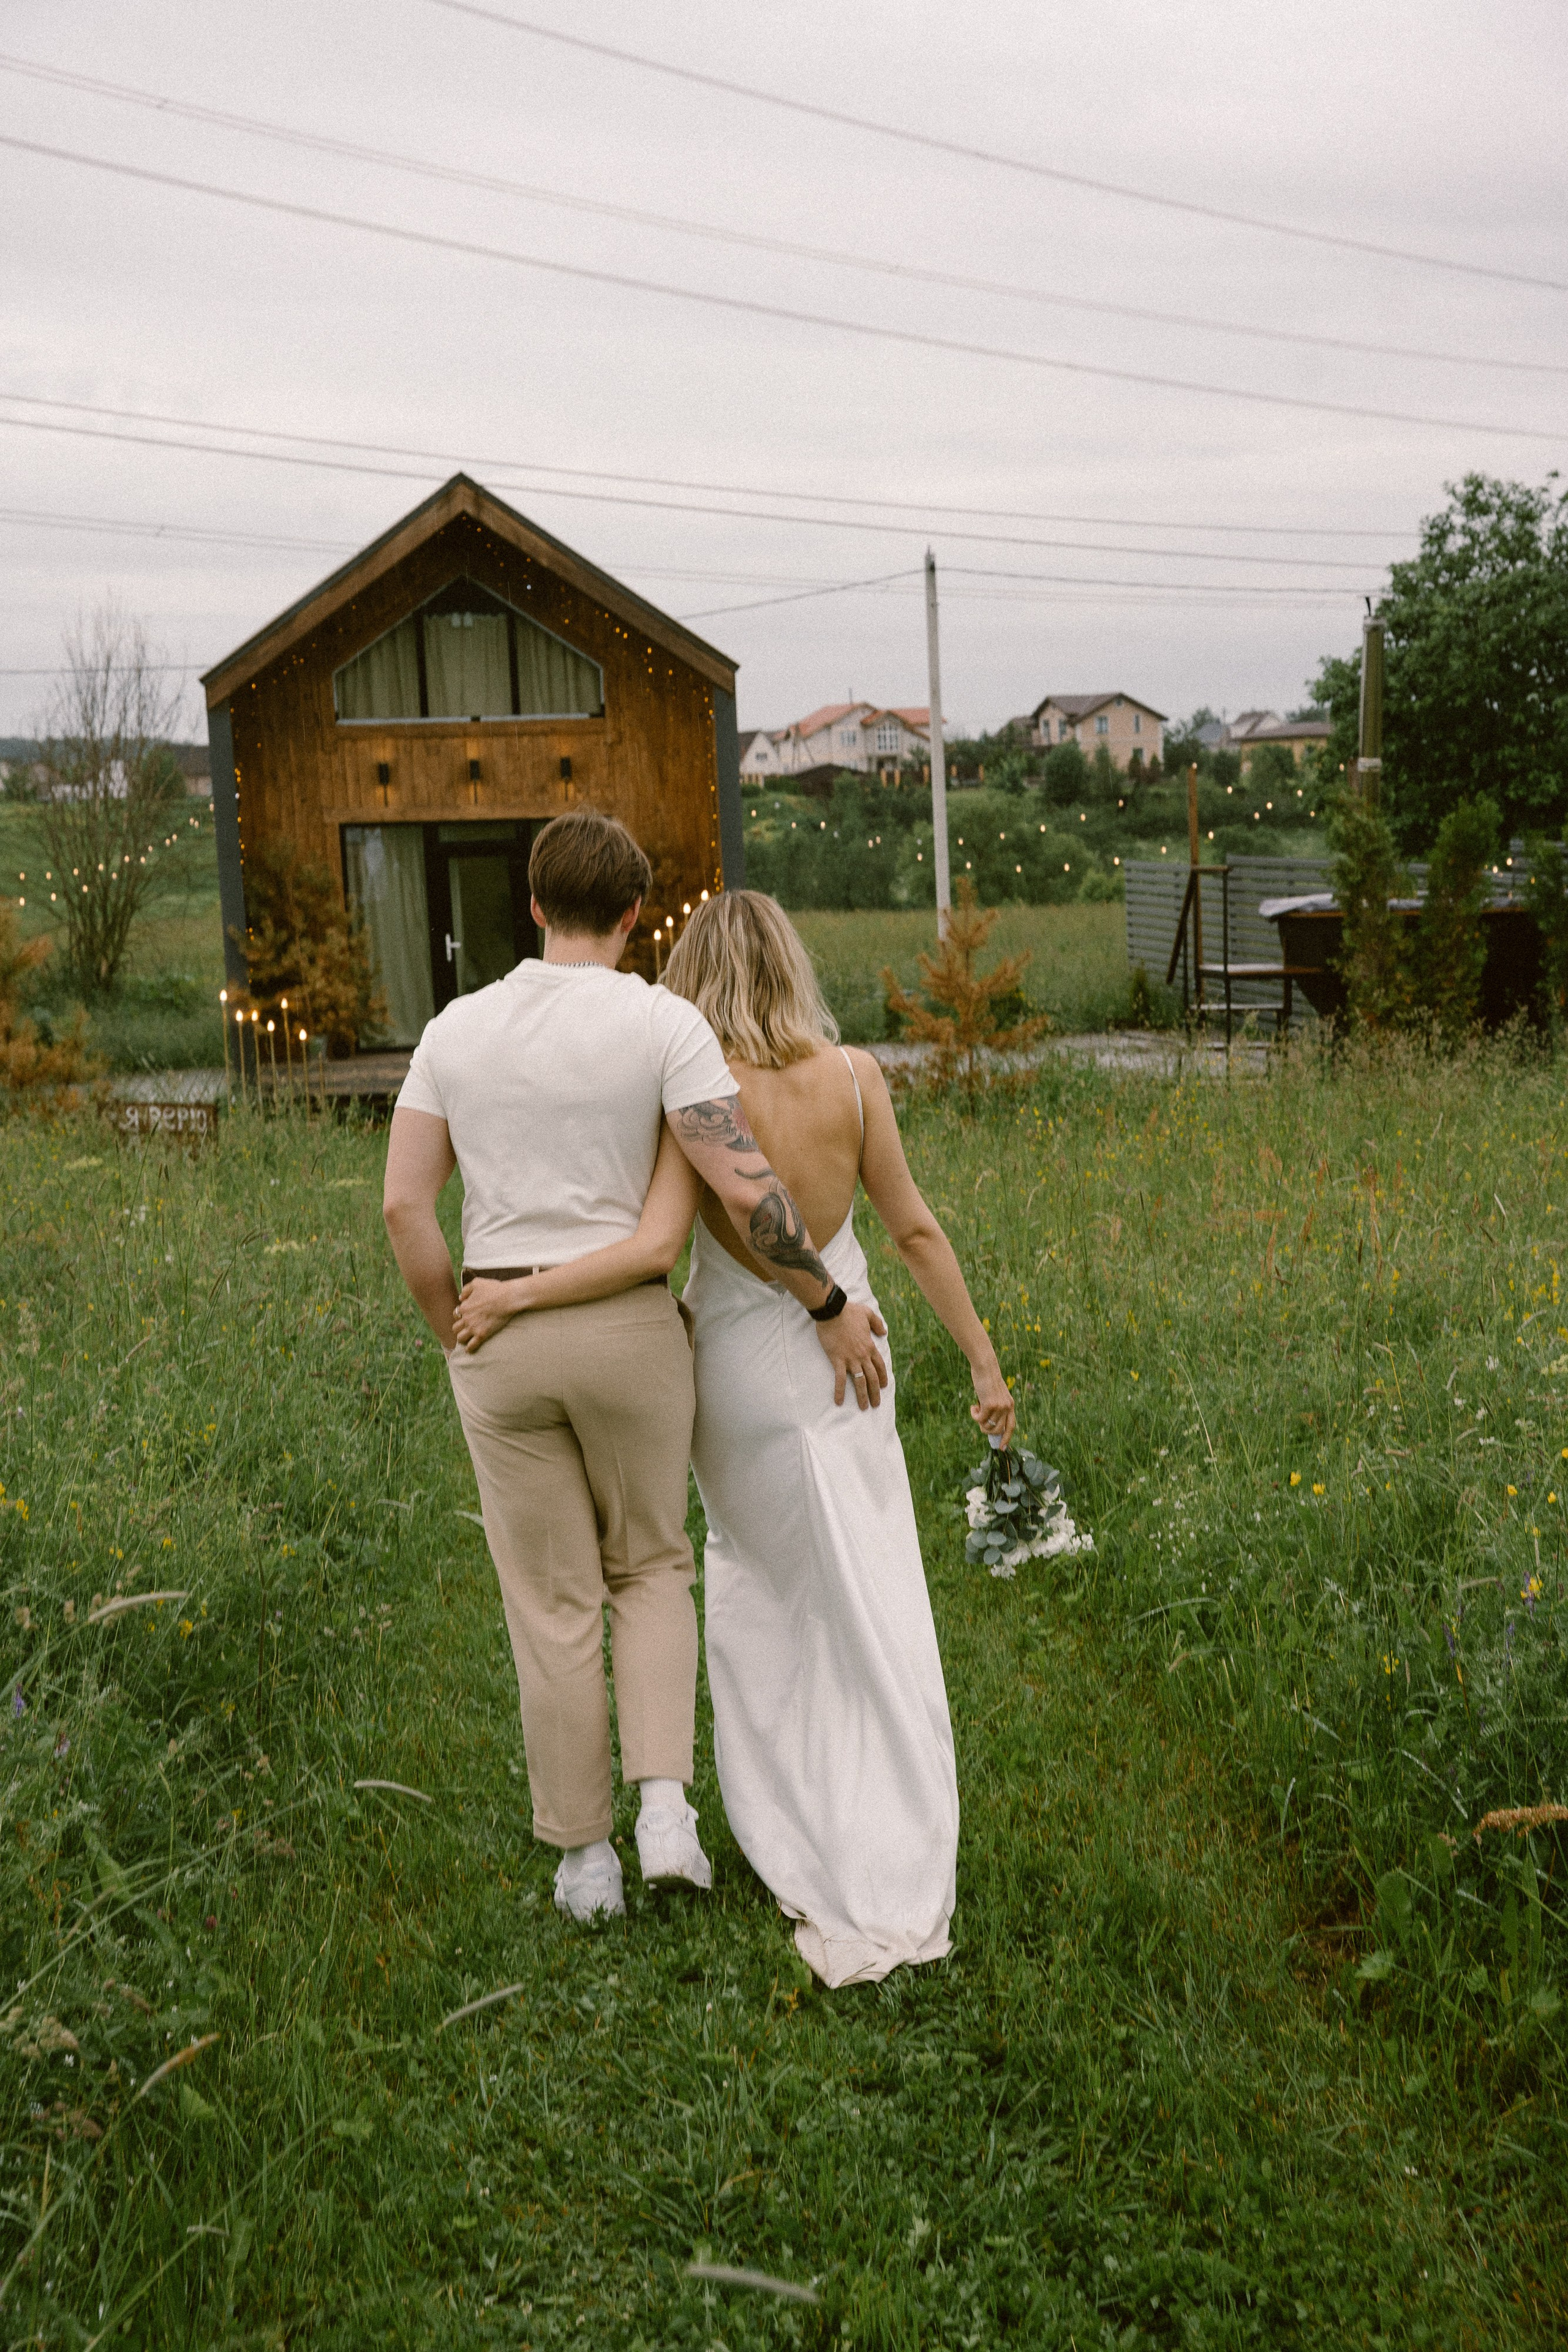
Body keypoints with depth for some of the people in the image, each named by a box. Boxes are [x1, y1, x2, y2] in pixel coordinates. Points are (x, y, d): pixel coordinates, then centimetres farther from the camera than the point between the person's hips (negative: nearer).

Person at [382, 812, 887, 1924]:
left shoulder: (457, 1029, 2)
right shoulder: (663, 1022, -9)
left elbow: (405, 1203, -2)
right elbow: (746, 1188, -17)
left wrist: (458, 1336, 9)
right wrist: (832, 1309, -6)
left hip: (502, 1339, 2)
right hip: (629, 1332, -2)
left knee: (554, 1606, 13)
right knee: (650, 1570, 20)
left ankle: (585, 1856, 20)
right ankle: (665, 1808, 5)